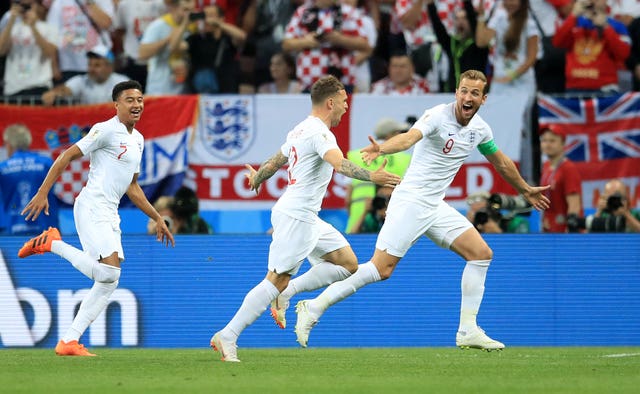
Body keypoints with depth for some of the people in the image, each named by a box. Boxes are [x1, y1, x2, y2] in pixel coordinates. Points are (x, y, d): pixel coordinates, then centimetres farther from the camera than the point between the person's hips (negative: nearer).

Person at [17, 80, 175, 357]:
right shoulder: (106, 130, -6)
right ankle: (53, 243, -5)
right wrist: (43, 193, -15)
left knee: (108, 281, 1)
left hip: (110, 214, 9)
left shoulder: (138, 140, 20)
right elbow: (66, 156, -8)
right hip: (92, 207, -9)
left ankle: (70, 341, 2)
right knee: (108, 271, -23)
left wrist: (157, 218, 27)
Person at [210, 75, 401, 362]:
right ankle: (227, 336, -8)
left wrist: (257, 178, 49)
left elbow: (275, 162, 30)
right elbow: (339, 164, -31)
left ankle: (285, 293, 7)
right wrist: (371, 177, -39)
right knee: (276, 281, -10)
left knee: (347, 264, 7)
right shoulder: (318, 132, -14)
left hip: (307, 217, 10)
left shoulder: (300, 131, 16)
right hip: (296, 217, -10)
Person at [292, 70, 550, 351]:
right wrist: (381, 149, -55)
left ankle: (468, 331, 6)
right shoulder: (438, 116, -16)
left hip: (436, 207, 8)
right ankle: (313, 308, -6)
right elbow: (410, 137, -35)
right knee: (381, 269, -14)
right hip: (410, 202, -8)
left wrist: (525, 190, 38)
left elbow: (501, 162, 27)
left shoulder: (480, 129, 7)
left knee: (481, 253, 1)